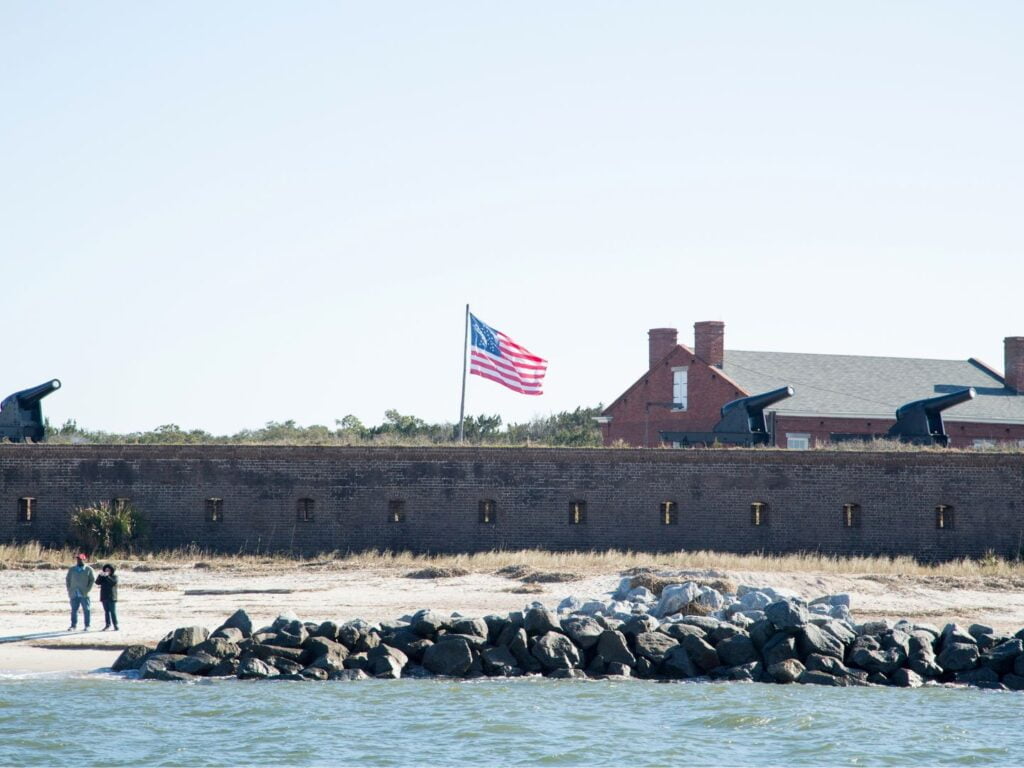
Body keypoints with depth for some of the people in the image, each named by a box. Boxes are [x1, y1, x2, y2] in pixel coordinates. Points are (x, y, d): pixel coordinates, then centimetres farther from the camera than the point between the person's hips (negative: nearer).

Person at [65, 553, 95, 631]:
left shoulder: (88, 569, 3)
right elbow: (68, 580, 13)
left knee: (86, 610, 1)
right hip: (74, 594, 2)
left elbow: (92, 580, 2)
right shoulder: (71, 569, 10)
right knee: (74, 610, 1)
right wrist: (69, 590, 3)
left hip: (84, 594, -2)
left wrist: (87, 590, -7)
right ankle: (73, 626, 4)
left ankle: (87, 626, 5)